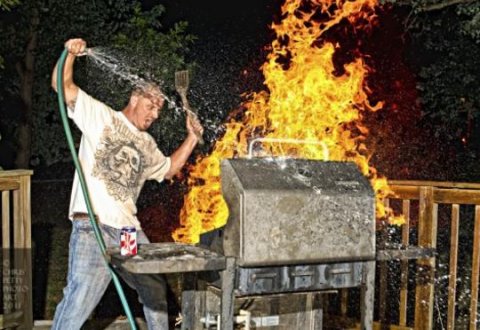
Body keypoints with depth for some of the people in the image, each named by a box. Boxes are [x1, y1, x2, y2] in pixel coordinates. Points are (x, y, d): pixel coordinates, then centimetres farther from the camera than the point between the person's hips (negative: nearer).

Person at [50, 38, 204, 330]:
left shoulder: (147, 144, 22)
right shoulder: (100, 116, 4)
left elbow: (168, 169, 33)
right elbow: (63, 86, -2)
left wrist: (192, 138, 24)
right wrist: (70, 55, -19)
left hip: (129, 230, 7)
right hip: (93, 226, -7)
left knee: (156, 291, 18)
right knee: (79, 300, -12)